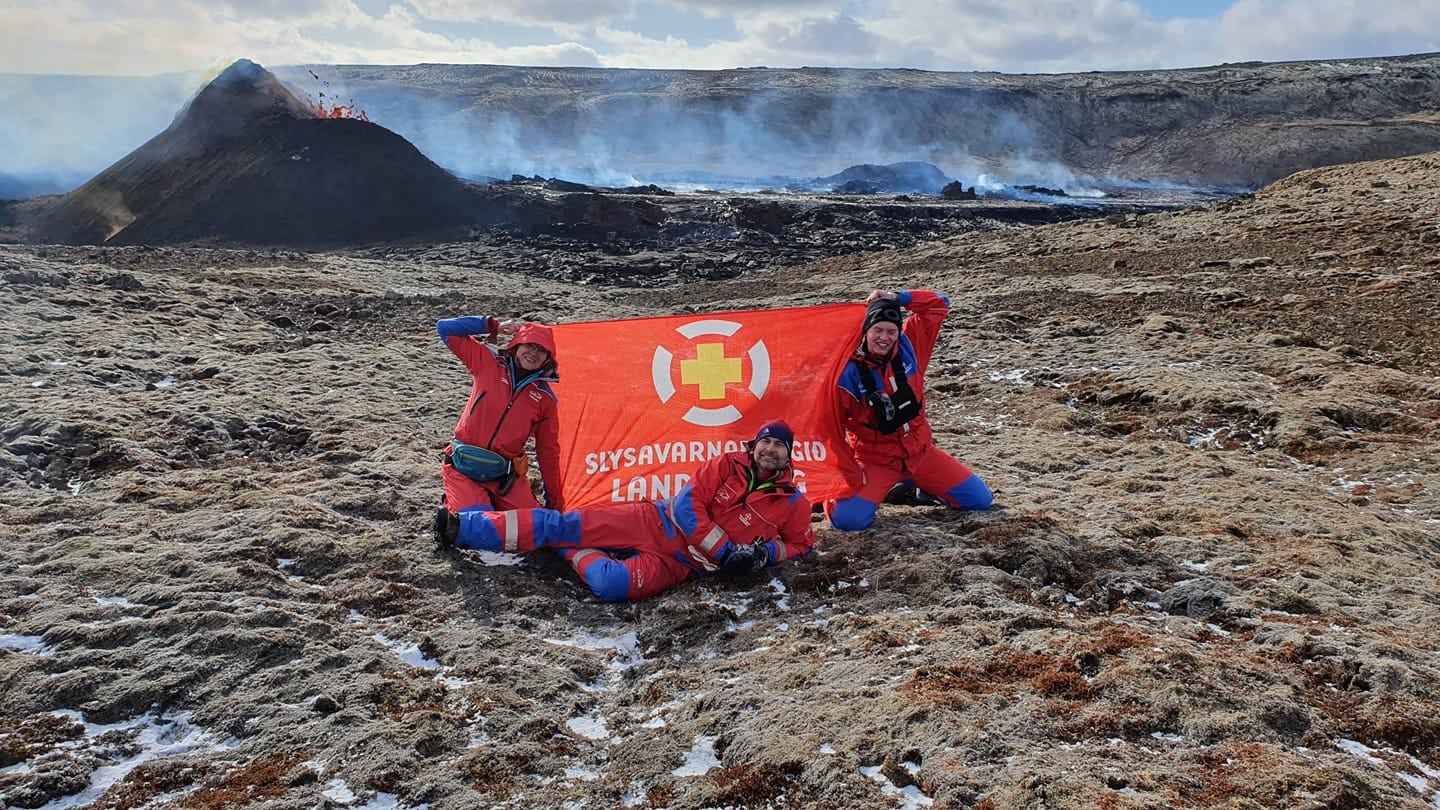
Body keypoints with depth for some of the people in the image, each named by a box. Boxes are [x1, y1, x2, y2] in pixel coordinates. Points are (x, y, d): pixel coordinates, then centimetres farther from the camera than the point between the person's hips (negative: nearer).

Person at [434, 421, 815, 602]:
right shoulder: (728, 466, 1)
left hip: (679, 563, -1)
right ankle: (460, 528, 0)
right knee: (565, 523, -10)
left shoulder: (793, 503, 3)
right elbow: (688, 505, -5)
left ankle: (577, 554, 4)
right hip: (659, 521, 1)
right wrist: (724, 549, -16)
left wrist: (766, 552, -8)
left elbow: (800, 543, 13)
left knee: (612, 584, -30)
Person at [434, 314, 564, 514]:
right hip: (463, 470, -2)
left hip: (504, 476, 3)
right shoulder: (488, 363, 0)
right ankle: (452, 504, 13)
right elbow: (446, 329, -1)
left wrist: (555, 504, 11)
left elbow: (548, 451, 10)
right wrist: (494, 327, -5)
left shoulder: (544, 398, 4)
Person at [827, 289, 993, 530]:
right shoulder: (849, 372, -18)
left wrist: (897, 298, -13)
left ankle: (921, 486, 29)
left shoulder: (908, 347, -7)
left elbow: (939, 305, -2)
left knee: (980, 500, 5)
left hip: (919, 451, 4)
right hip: (876, 460, -4)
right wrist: (844, 475, -16)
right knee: (849, 519, -25)